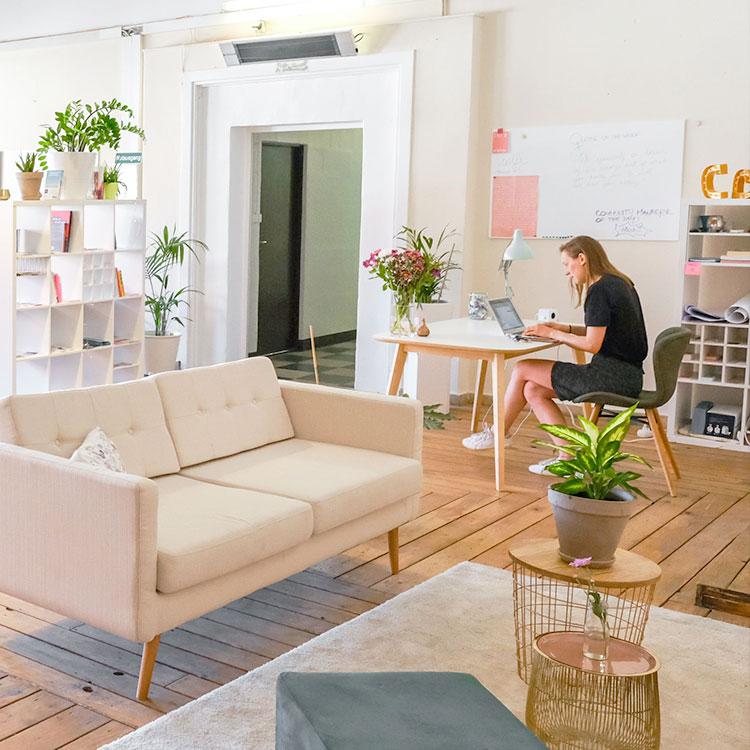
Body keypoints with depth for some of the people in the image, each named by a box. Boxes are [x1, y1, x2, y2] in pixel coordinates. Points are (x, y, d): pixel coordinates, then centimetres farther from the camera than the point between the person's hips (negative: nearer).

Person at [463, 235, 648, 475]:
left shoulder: (599, 290, -15)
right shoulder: (619, 284, 16)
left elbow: (592, 344, -18)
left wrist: (552, 334, -5)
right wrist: (564, 328, 10)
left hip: (612, 376, -10)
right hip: (626, 374, 10)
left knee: (523, 370, -3)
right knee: (533, 390, 9)